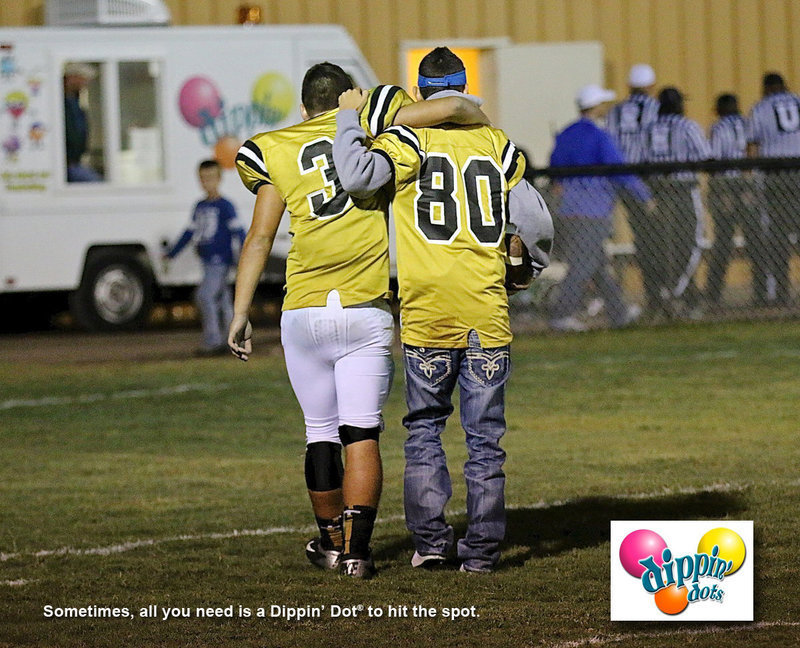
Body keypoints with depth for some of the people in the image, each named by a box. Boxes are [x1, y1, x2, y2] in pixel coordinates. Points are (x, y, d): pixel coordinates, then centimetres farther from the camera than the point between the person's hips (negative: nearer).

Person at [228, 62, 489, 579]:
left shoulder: (275, 152, 9)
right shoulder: (366, 125, 4)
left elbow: (260, 237, 5)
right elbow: (447, 108, -5)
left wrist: (241, 313, 8)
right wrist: (482, 121, 16)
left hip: (304, 314, 2)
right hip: (365, 313, -2)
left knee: (321, 433, 13)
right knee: (361, 434, -1)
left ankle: (331, 541, 25)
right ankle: (356, 550, -9)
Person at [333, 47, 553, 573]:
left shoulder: (411, 140, -2)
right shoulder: (496, 144, 7)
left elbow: (359, 176, -19)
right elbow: (535, 222, 7)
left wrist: (349, 120, -3)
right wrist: (534, 264, 28)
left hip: (427, 308, -1)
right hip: (487, 309, 2)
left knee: (425, 426, 12)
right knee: (485, 434, 7)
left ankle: (430, 537, 6)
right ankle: (482, 549, 5)